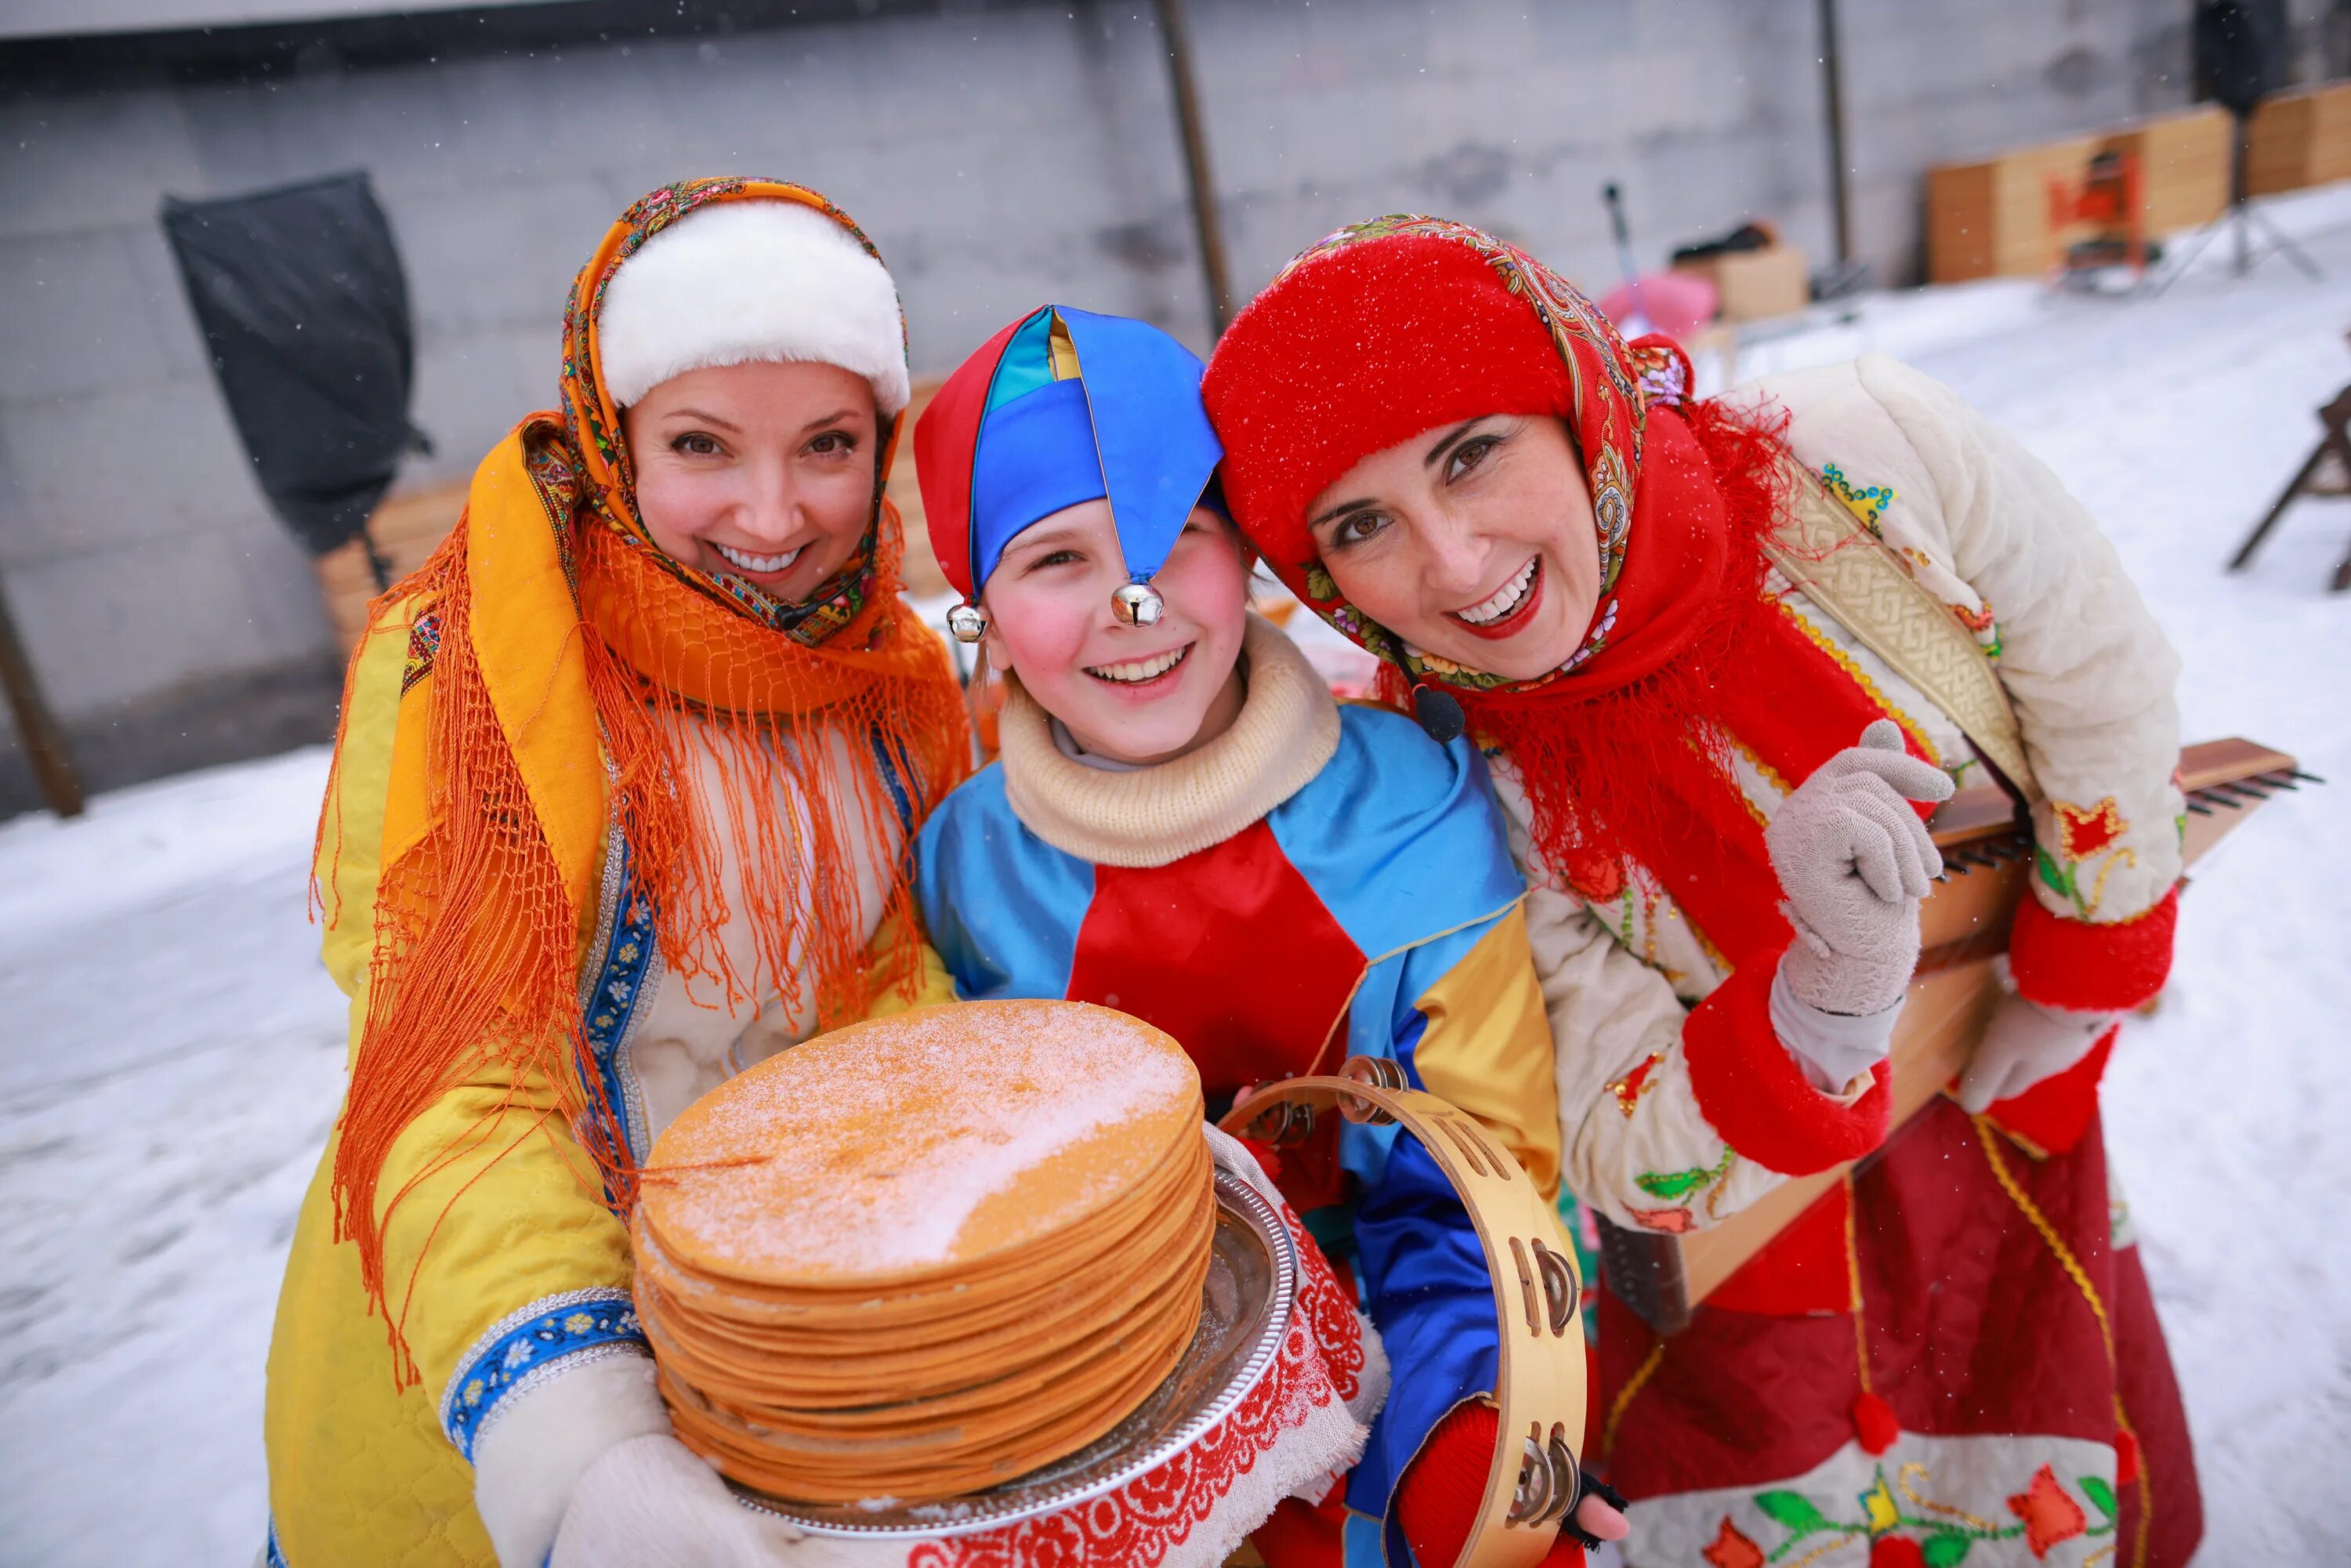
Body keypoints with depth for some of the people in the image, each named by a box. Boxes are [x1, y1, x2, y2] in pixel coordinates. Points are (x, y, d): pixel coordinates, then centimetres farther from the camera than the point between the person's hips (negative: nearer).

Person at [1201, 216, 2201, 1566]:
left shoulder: (1867, 459, -26)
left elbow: (2112, 699, -10)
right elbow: (1626, 1171, -24)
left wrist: (2068, 1012, -4)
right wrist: (1825, 997, -43)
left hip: (2012, 1146, 3)